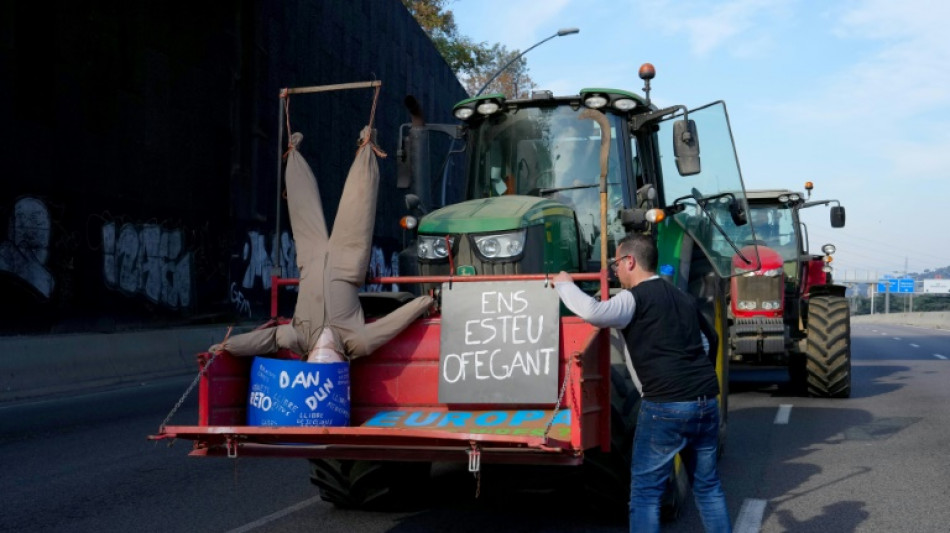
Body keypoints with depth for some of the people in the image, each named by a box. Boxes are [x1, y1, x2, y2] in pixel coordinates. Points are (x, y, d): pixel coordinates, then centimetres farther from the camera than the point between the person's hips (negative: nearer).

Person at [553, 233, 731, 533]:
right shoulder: (683, 298, 18)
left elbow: (594, 313, -24)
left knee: (645, 491, 3)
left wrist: (564, 285, -7)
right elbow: (712, 338, 30)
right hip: (707, 402, 7)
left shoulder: (635, 298, -7)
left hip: (666, 407, -7)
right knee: (708, 486, 17)